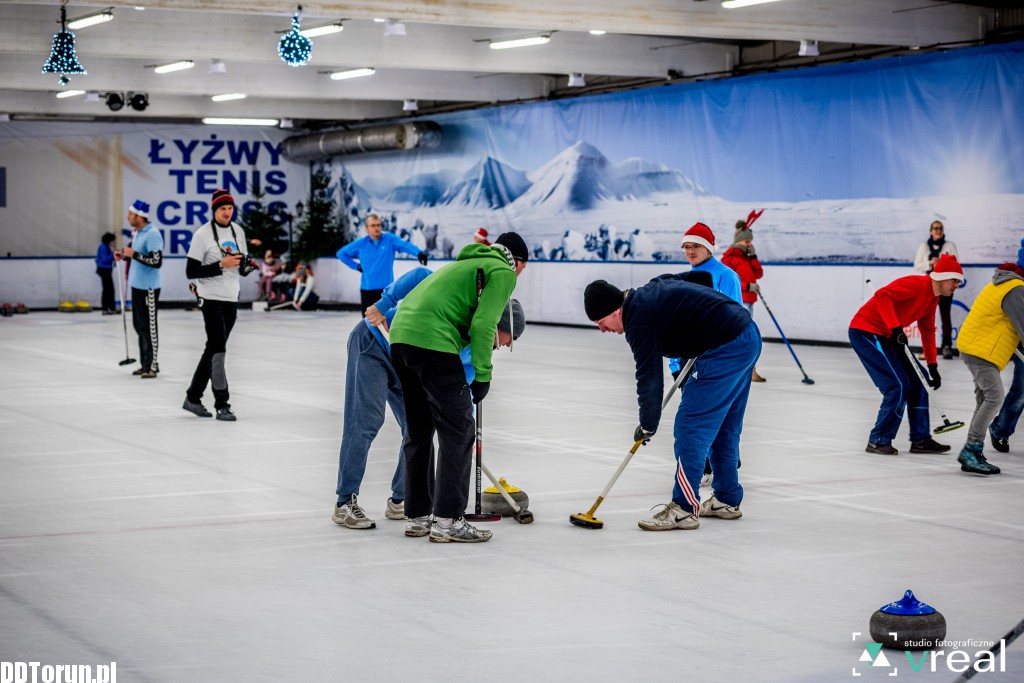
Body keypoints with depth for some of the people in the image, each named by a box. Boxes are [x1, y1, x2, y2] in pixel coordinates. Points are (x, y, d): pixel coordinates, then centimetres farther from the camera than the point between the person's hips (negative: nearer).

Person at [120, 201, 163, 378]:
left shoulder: (152, 234, -17)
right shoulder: (137, 233, 12)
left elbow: (156, 261, -23)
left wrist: (133, 254, -22)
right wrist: (125, 254, 7)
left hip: (148, 288, -10)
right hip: (137, 285, 10)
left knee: (148, 327, -5)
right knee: (139, 325, 13)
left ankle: (151, 366, -1)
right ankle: (145, 364, 20)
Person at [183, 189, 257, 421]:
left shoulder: (238, 231, 9)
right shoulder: (203, 234, -11)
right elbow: (191, 272, -13)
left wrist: (247, 265, -6)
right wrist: (221, 265, -21)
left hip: (231, 299, 7)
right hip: (211, 298, -7)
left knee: (213, 348, 12)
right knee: (218, 348, -11)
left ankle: (193, 397, 23)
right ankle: (222, 405, -9)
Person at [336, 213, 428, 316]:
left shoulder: (390, 239, -5)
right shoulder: (361, 244, 0)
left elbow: (406, 245, -23)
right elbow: (341, 253, 12)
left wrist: (418, 253, -42)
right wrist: (356, 266, 3)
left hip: (386, 288, -1)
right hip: (367, 289, 1)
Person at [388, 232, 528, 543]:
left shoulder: (468, 264, 32)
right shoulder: (503, 273, 6)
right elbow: (483, 325, -7)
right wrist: (483, 374, -4)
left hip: (400, 335, 9)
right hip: (432, 340, -9)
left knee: (419, 431, 16)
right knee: (457, 431, -3)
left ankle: (417, 517, 21)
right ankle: (447, 520, -4)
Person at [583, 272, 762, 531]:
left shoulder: (639, 320, -14)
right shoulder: (653, 287, 13)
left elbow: (649, 378, -11)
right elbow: (701, 277, 27)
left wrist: (647, 426, 2)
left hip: (725, 349, -10)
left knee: (691, 425, -7)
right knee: (724, 426, 18)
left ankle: (684, 508, -6)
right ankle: (727, 500, 27)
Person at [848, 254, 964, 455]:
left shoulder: (933, 298, 12)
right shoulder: (917, 284, -19)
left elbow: (928, 331, 20)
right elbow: (882, 295, -31)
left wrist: (932, 366, 17)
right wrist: (896, 328, -33)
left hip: (885, 337, 10)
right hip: (865, 331, -10)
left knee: (915, 383, 9)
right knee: (899, 386, -13)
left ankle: (920, 439, 16)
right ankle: (878, 441, -3)